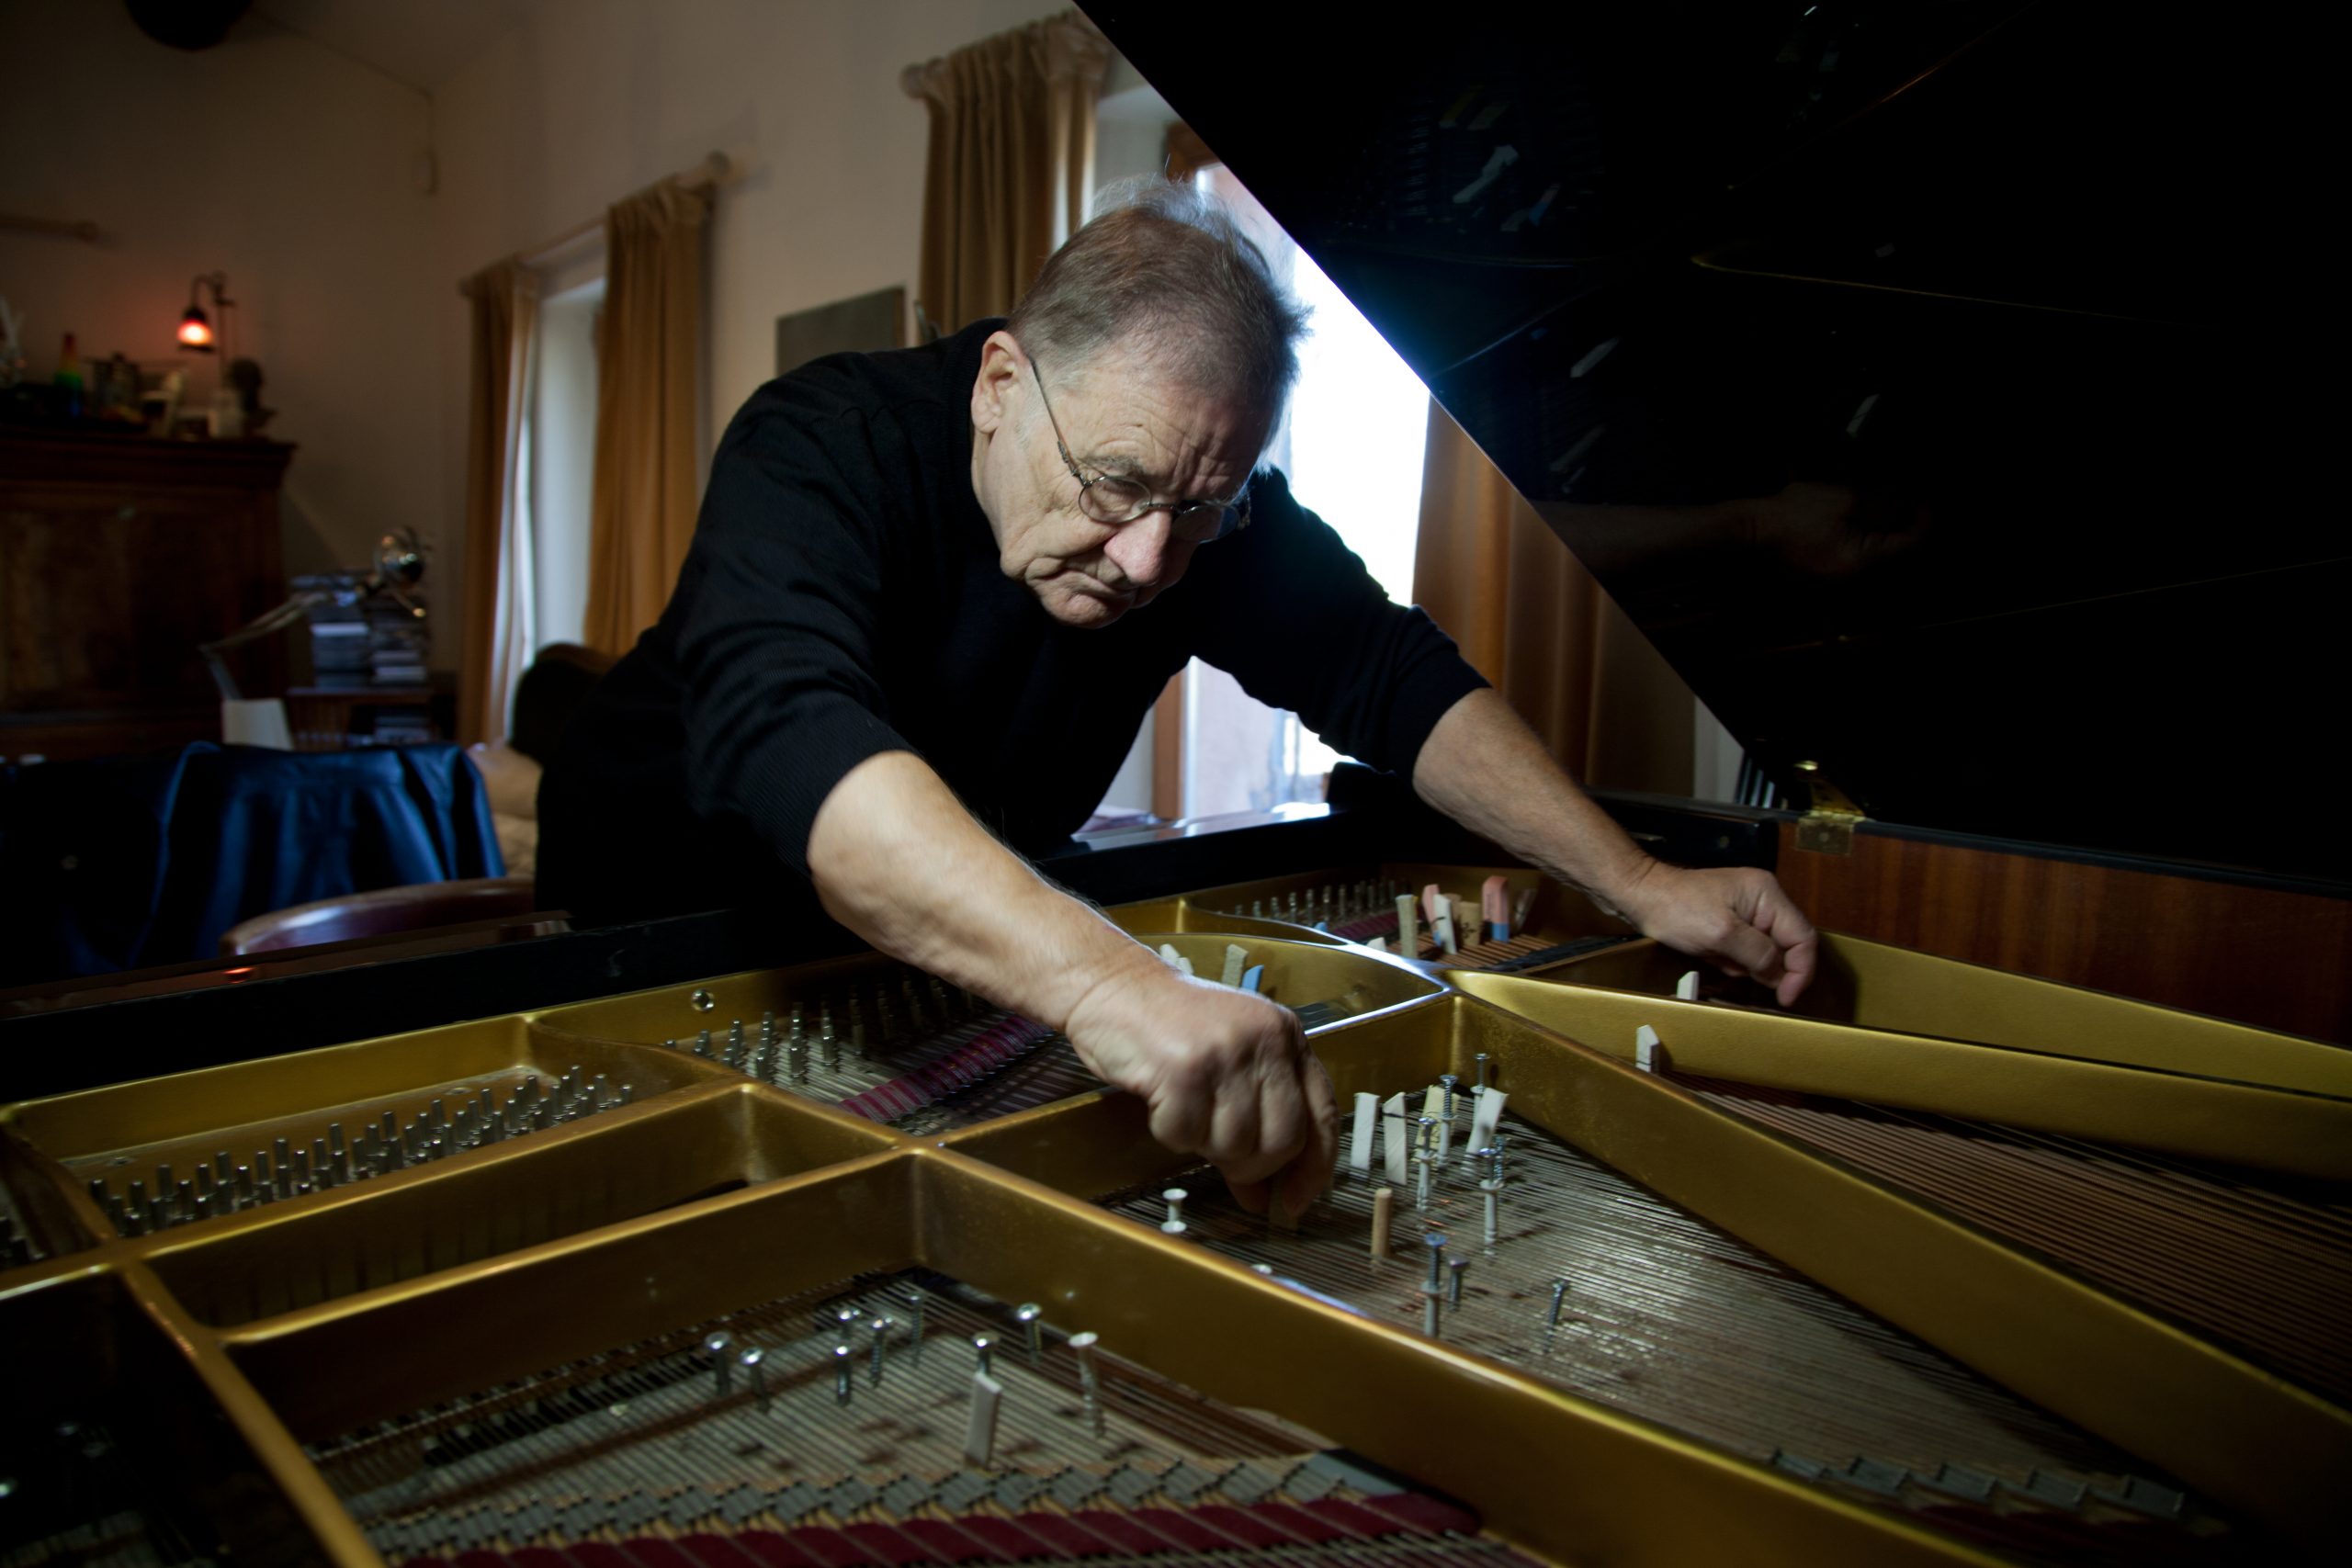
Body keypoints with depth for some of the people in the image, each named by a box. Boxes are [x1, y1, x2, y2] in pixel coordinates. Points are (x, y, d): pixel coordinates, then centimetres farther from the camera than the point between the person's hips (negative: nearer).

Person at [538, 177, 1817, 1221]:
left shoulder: (1204, 509, -15)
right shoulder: (821, 448, -30)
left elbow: (1387, 675, -10)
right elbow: (784, 732, -48)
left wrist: (1641, 885, -19)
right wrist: (1110, 983, -62)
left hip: (967, 931, 5)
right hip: (672, 923, -4)